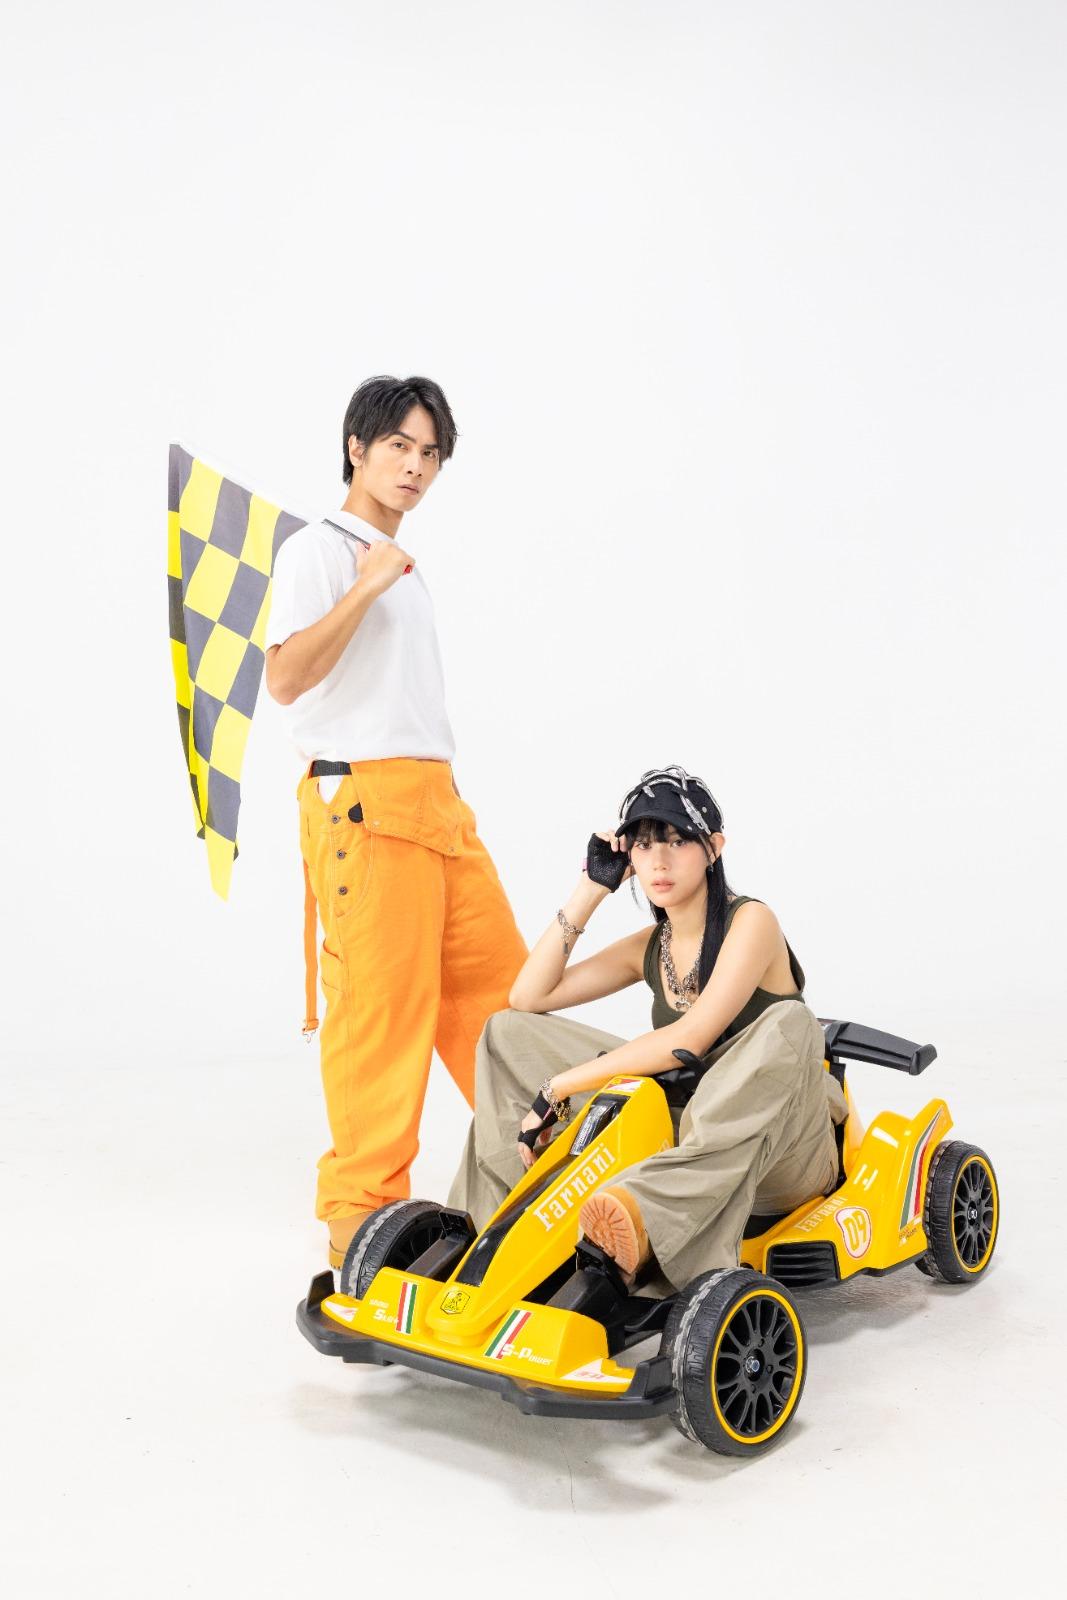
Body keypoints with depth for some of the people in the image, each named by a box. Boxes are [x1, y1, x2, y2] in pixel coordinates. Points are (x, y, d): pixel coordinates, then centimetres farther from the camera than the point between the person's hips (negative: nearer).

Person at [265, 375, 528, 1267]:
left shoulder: (401, 567, 24)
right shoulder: (318, 550, -3)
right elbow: (285, 678, -18)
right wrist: (365, 587, -19)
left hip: (438, 800, 9)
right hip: (365, 800, -9)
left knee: (498, 982, 10)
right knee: (379, 1007, -8)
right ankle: (361, 1213, 2)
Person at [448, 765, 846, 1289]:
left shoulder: (750, 922, -12)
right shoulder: (650, 948, 8)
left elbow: (689, 1040, -24)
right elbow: (527, 997, 5)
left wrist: (559, 1086, -23)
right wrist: (590, 891, 0)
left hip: (781, 1152, -5)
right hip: (684, 1133, 6)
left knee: (786, 1024, -40)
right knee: (508, 1032, 0)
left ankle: (642, 1209, -53)